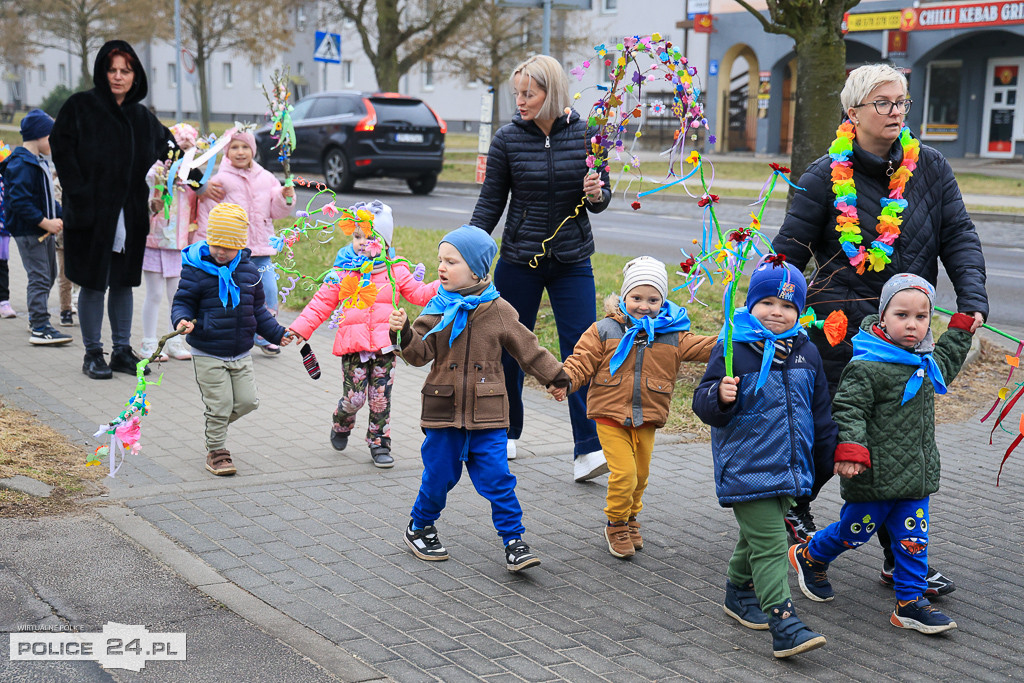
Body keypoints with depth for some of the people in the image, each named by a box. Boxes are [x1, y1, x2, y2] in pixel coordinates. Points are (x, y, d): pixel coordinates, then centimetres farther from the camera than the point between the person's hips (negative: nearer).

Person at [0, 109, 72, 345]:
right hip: (28, 232, -10)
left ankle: (36, 318, 33)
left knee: (49, 275, 19)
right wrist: (45, 222, -26)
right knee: (40, 279, -11)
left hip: (44, 231, 10)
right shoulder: (21, 164, -18)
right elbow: (19, 202, -25)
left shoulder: (40, 161, 15)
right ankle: (40, 329, -11)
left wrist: (62, 214, 9)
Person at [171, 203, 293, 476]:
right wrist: (182, 320, -27)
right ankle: (216, 450, 18)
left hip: (241, 353, 5)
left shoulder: (248, 270, 5)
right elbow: (182, 302, -5)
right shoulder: (195, 269, -9)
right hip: (208, 354, -5)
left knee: (247, 401, 6)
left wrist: (276, 333, 16)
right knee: (219, 405, -1)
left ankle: (216, 427, 32)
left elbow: (257, 309, 17)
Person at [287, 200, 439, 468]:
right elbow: (322, 302, 7)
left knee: (380, 398, 4)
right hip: (353, 345, -1)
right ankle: (341, 426, 30)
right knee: (355, 397, -3)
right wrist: (300, 328, 2)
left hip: (384, 345, 1)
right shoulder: (343, 271, 4)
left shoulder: (395, 270, 6)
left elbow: (419, 294, 8)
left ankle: (379, 444, 19)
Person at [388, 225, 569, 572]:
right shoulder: (438, 309, 0)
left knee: (497, 478, -2)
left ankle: (514, 542, 7)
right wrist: (404, 332, -23)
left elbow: (528, 349, 8)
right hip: (443, 411, 1)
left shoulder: (499, 311, -1)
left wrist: (556, 377, 12)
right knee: (439, 475, 9)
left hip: (487, 414, -1)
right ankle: (419, 528, 31)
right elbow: (422, 353, -5)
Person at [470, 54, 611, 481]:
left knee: (580, 350, -7)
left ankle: (587, 450, -6)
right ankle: (507, 433, 30)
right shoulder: (508, 139, -4)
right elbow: (490, 202, 2)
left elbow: (601, 199, 5)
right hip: (519, 260, 0)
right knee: (510, 347, 10)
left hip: (573, 261, 0)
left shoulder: (586, 135, -3)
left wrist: (596, 194, -18)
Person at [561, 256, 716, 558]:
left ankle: (630, 519, 38)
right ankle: (616, 525, 10)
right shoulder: (604, 331, -3)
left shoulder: (673, 335, 2)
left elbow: (707, 349, -2)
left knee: (640, 474, 13)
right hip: (610, 416, -3)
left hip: (647, 419, 3)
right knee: (624, 472, -11)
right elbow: (583, 361, -5)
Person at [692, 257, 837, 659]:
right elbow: (704, 405, -11)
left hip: (789, 467, 6)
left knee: (759, 535, 21)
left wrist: (830, 455, 20)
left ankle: (739, 592, 41)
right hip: (746, 469, -6)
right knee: (769, 543, -10)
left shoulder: (806, 353, 7)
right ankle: (783, 624, -12)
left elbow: (820, 410, 17)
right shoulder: (732, 349, -11)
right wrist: (720, 396, -33)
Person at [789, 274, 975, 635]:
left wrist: (960, 330, 26)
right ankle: (809, 556, 36)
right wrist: (849, 451, -30)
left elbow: (946, 364, 34)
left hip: (917, 471, 7)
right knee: (856, 530, 10)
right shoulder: (866, 367, -18)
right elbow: (848, 410, -19)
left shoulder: (926, 362, 9)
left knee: (913, 539, 7)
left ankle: (910, 602, 17)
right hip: (875, 474, -7)